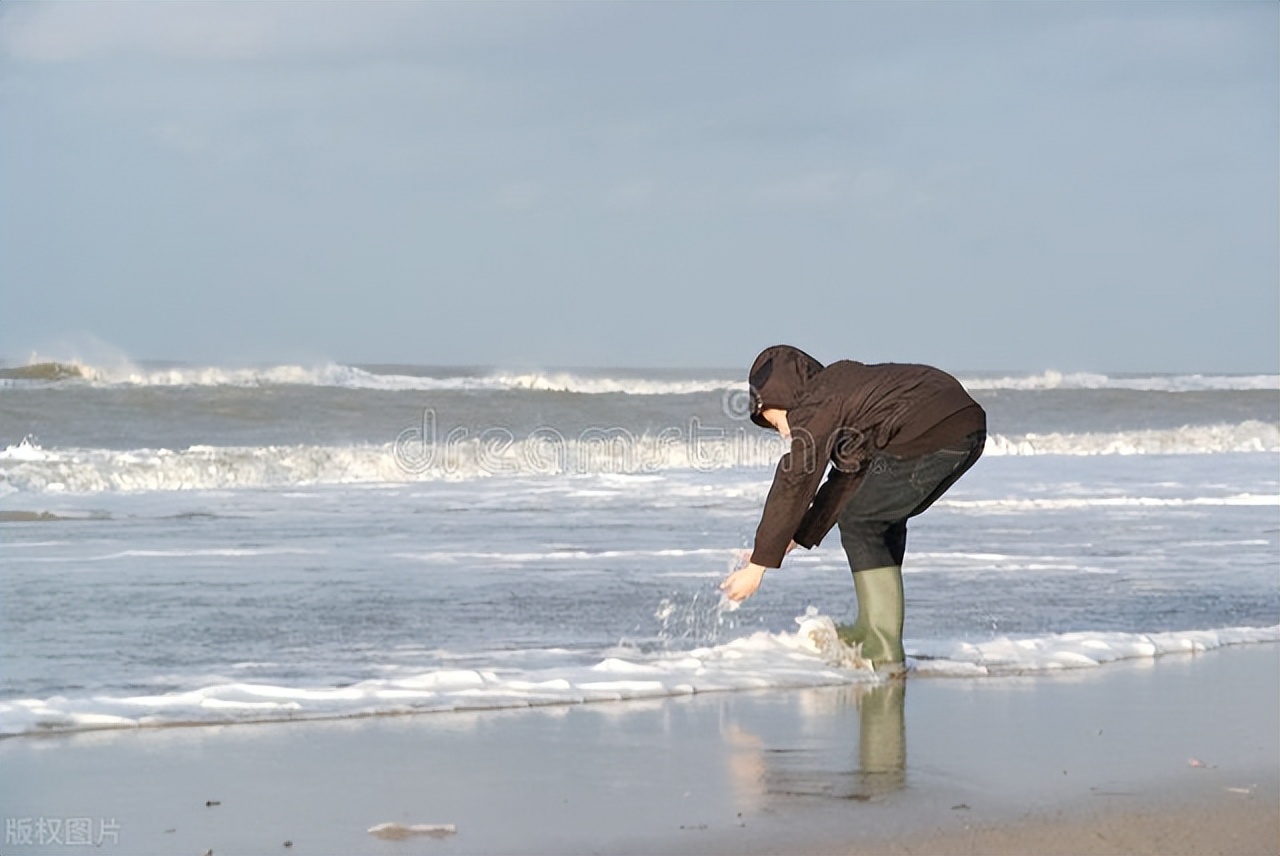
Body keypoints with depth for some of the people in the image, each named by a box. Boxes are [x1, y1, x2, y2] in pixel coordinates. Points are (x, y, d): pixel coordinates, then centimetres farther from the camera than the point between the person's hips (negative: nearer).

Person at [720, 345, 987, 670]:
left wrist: (759, 565, 3)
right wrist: (797, 540, 34)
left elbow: (793, 486, 0)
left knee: (861, 525, 4)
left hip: (928, 436, -9)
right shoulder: (845, 382, 29)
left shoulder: (816, 407, 2)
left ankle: (883, 646, 1)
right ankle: (872, 630, 24)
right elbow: (848, 478, 33)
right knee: (885, 520, 23)